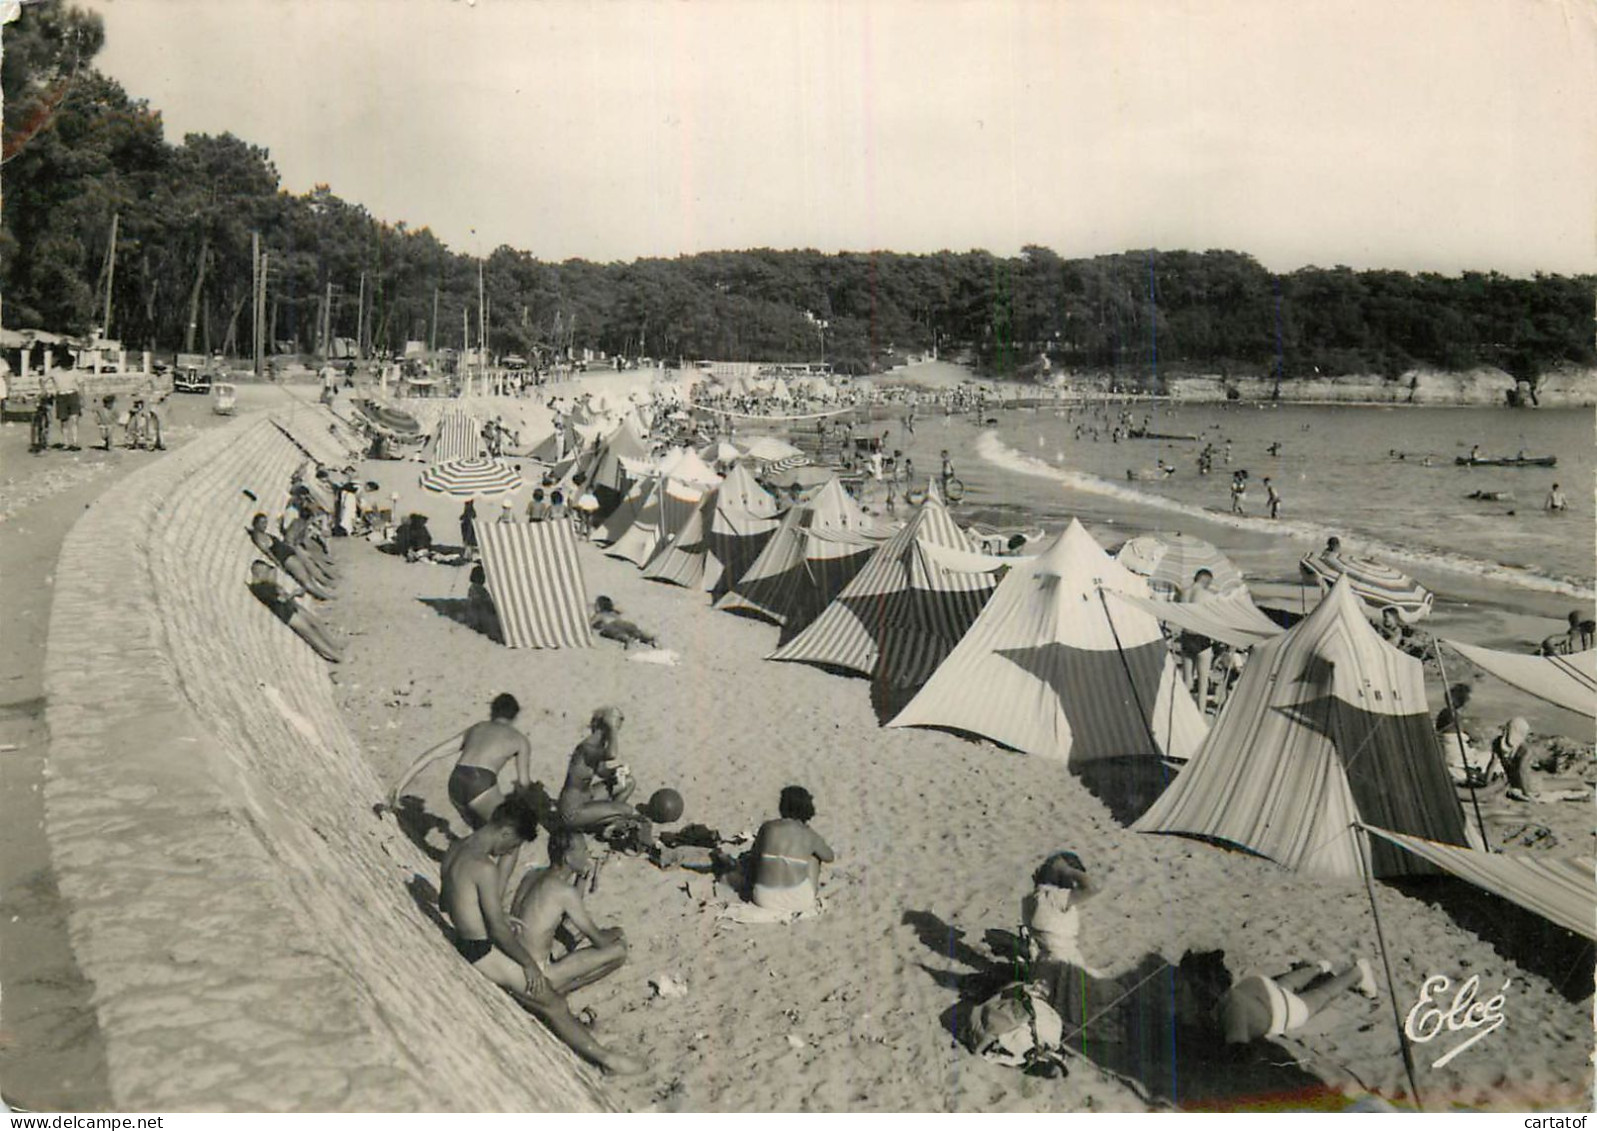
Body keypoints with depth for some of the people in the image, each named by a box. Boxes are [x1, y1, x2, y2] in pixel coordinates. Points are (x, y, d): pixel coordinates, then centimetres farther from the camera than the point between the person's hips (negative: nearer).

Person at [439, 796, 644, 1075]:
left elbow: (443, 903, 17)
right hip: (483, 952, -10)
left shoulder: (456, 847, 3)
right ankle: (603, 1056, 11)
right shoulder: (484, 867, -26)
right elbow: (499, 929, -22)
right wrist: (529, 963, -9)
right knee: (553, 1003, 1)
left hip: (462, 944, 10)